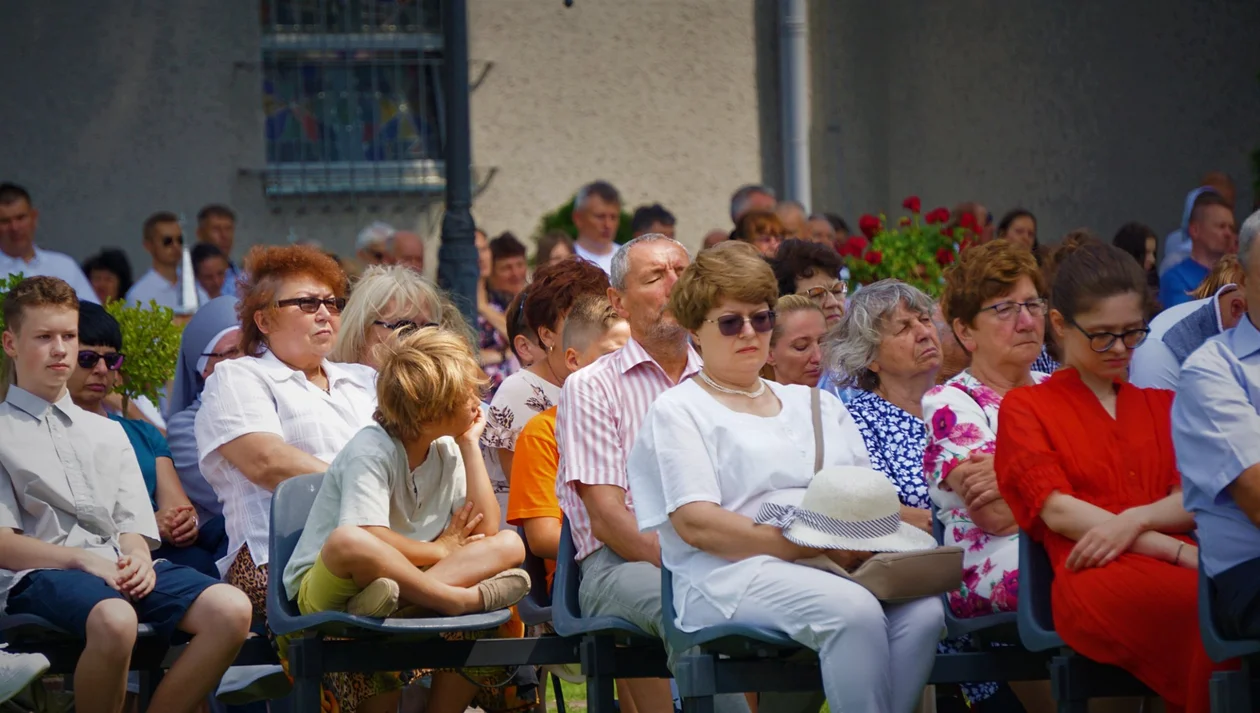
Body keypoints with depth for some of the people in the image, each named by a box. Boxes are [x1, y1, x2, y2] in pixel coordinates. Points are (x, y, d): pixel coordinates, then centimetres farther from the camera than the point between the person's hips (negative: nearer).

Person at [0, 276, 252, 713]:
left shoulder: (108, 432, 28)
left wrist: (137, 559, -6)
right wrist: (84, 560, -14)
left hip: (120, 567, 5)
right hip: (40, 574, -5)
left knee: (231, 609, -24)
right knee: (114, 619, -41)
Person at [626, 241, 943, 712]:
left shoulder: (817, 406, 28)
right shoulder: (678, 411, 8)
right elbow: (694, 523, -6)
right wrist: (805, 546, -17)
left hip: (841, 565, 5)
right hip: (730, 573, -5)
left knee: (922, 609, -28)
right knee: (854, 612, -35)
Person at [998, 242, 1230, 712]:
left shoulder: (1161, 404, 29)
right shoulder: (1025, 407, 16)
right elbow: (1058, 511, 1)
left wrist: (1135, 520, -9)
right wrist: (1178, 552, -9)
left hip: (1176, 565, 4)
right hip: (1095, 577, -4)